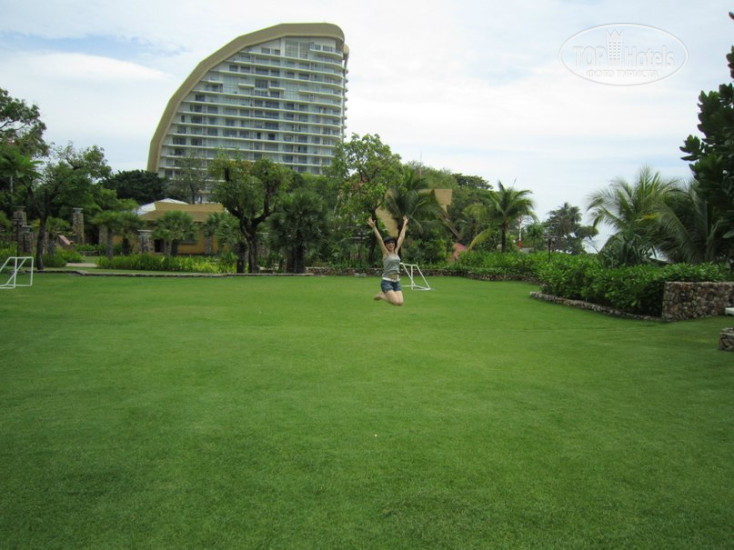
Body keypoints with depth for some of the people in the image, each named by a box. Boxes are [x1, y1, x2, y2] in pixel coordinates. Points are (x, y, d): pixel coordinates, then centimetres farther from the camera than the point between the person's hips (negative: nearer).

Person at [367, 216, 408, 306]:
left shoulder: (396, 252, 10)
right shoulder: (385, 253, -3)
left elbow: (401, 237, 16)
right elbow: (380, 239, -13)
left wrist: (404, 225, 21)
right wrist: (374, 227, -20)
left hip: (396, 281, 6)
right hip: (386, 281, -6)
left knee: (400, 302, -9)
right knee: (395, 302, -20)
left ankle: (385, 294, 20)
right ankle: (381, 295, 9)